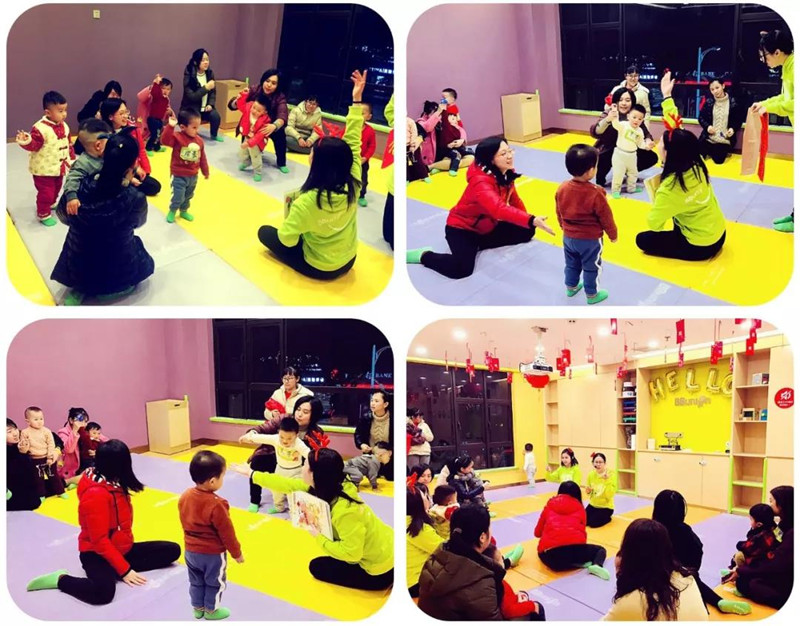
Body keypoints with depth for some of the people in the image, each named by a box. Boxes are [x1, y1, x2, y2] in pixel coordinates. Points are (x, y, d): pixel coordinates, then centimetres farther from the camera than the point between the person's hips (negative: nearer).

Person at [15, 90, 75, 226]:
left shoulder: (64, 126, 0)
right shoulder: (40, 128, -25)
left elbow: (68, 144, 11)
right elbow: (34, 145, -25)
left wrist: (72, 159, 13)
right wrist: (26, 142, -45)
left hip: (59, 167, 8)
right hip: (44, 169, -7)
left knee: (56, 189, 26)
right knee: (46, 193, -1)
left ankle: (51, 204, 52)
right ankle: (43, 214, 18)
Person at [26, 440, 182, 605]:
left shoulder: (113, 483, 2)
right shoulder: (95, 494, -25)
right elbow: (99, 540, -24)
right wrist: (124, 570, -24)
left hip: (122, 548, 10)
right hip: (97, 554, -10)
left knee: (172, 550, 0)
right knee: (103, 592, -39)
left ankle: (119, 569, -7)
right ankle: (61, 579, -9)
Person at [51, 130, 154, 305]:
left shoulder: (79, 189, -19)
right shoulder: (135, 199, -25)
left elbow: (63, 217, 4)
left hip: (77, 272, 2)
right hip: (119, 275, -2)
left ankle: (79, 290, 15)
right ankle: (113, 289, 9)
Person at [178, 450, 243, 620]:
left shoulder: (185, 496, -10)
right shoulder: (216, 505, -31)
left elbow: (185, 524, 6)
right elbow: (227, 532, -21)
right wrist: (237, 552, -6)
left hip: (191, 550, 6)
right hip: (213, 554, -6)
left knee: (196, 581, 24)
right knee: (215, 582, 18)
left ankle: (198, 608, 40)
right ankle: (211, 610, 33)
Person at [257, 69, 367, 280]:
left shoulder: (307, 202, -32)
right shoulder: (352, 187, -20)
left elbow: (287, 239, -22)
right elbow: (353, 142, -11)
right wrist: (356, 100, -8)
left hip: (318, 267, -5)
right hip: (347, 262, 5)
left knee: (265, 232, 13)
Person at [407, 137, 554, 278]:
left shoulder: (506, 173, -8)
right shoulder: (480, 181, -35)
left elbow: (513, 198, 9)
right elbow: (498, 209, -52)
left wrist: (527, 220, -1)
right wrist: (531, 220, -62)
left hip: (488, 226, 9)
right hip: (462, 227, -9)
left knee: (527, 232, 3)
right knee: (462, 269, -32)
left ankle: (478, 244, 7)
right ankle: (423, 255, -4)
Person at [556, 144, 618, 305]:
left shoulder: (562, 188, -12)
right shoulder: (595, 193, -28)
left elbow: (559, 213, 3)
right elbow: (606, 217, -16)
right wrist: (613, 234, 2)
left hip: (569, 237, 5)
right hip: (590, 239, -5)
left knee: (571, 264, 25)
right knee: (591, 267, 15)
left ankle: (571, 287, 44)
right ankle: (592, 295, 30)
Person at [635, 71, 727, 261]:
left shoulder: (670, 189, -29)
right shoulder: (696, 164, -10)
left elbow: (653, 223, -21)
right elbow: (676, 129, 0)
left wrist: (656, 203, -1)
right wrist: (667, 96, 4)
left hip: (701, 246, -7)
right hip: (717, 234, 7)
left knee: (643, 239, 5)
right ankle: (677, 237, 27)